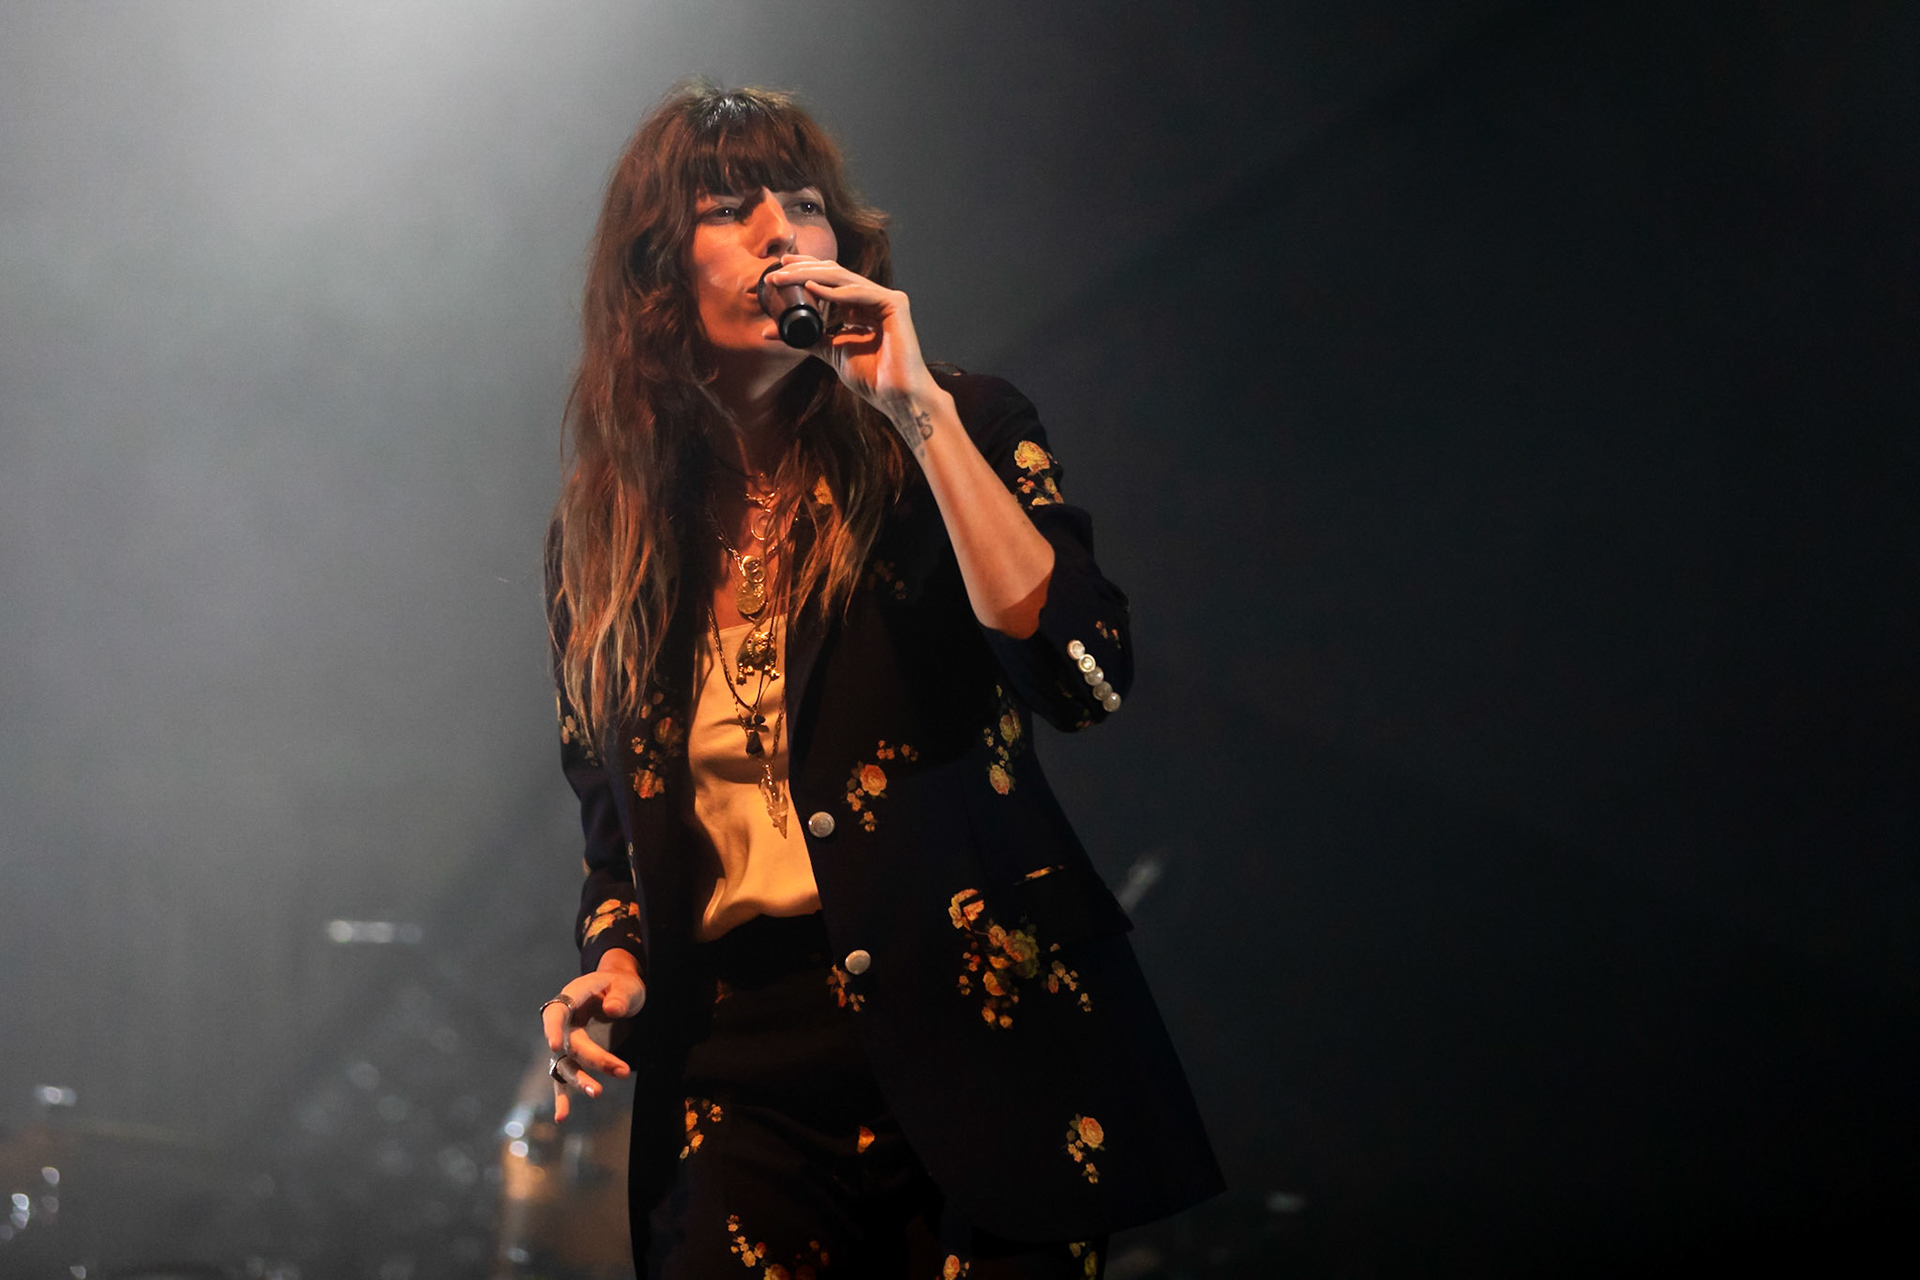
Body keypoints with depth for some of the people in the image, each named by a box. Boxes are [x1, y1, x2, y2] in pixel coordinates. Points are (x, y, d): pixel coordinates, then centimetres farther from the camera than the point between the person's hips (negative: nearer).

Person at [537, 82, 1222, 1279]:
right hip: (745, 1065, 2)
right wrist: (613, 968, 1)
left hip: (980, 1037, -2)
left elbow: (1086, 676, -16)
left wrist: (921, 410, -15)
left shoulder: (956, 432, 1)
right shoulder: (605, 535, 10)